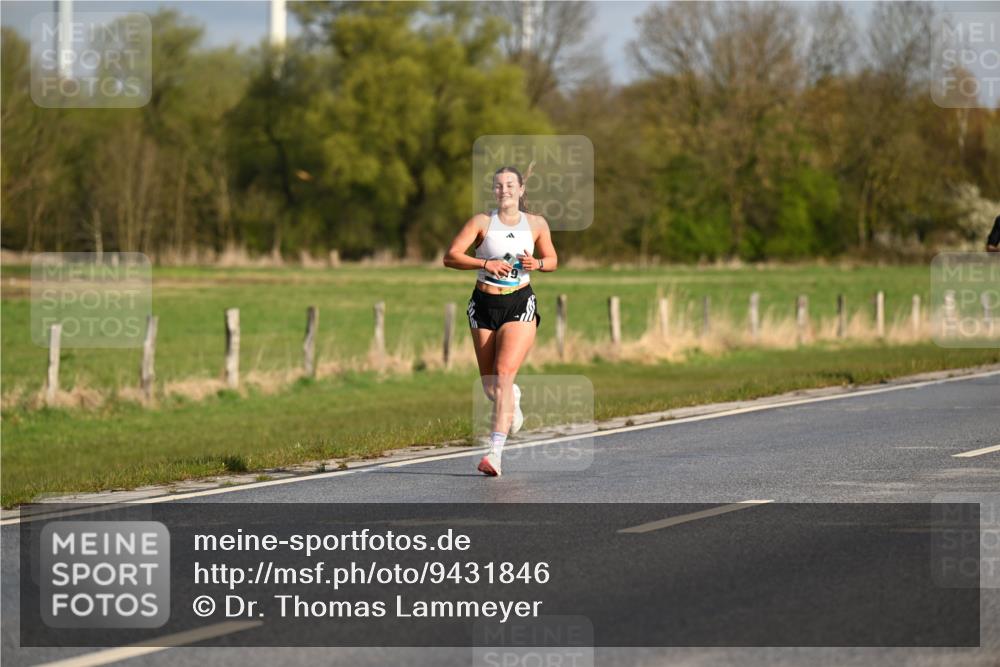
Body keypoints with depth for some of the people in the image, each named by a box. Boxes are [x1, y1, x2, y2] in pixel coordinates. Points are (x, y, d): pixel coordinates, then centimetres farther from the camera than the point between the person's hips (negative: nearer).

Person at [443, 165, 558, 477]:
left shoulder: (537, 224, 3)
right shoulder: (482, 222, -3)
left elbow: (552, 260, 15)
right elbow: (450, 257, -9)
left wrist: (537, 263, -8)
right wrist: (486, 263, -23)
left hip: (520, 305, -1)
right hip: (484, 305, 1)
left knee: (504, 374, -19)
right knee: (489, 386, 10)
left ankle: (495, 452, -24)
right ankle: (512, 399, 49)